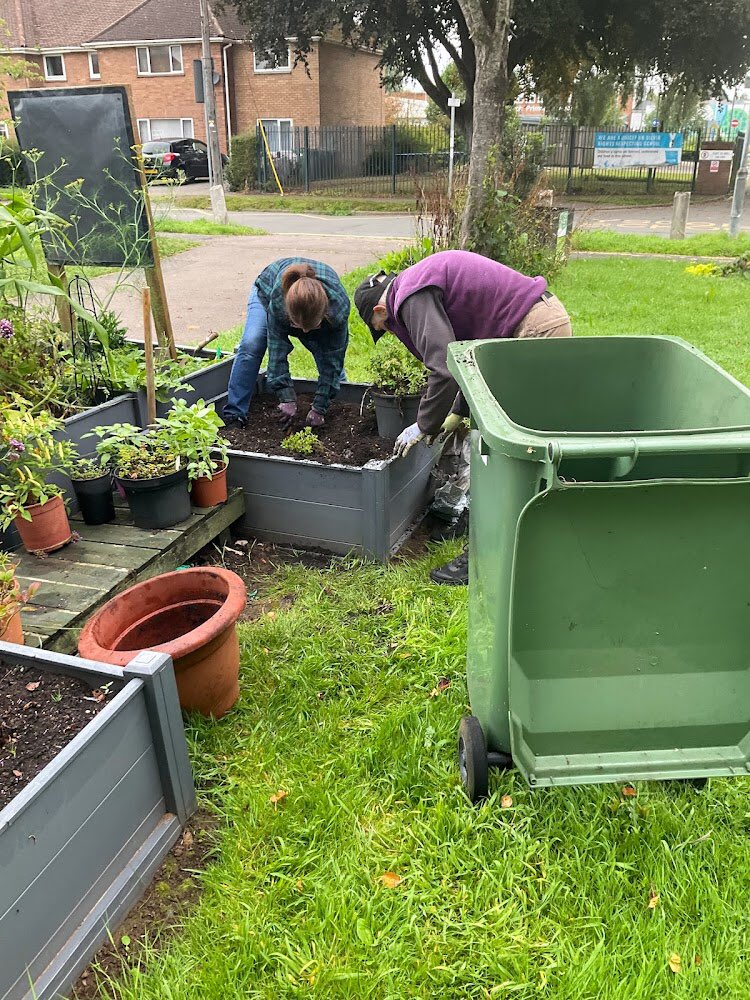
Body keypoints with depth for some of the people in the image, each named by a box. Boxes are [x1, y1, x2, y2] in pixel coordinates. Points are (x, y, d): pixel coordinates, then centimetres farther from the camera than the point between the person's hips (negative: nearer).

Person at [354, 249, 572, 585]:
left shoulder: (411, 298, -11)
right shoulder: (422, 284, 21)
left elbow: (444, 368, -20)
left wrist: (424, 426, -5)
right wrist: (458, 412, 26)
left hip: (537, 330, -11)